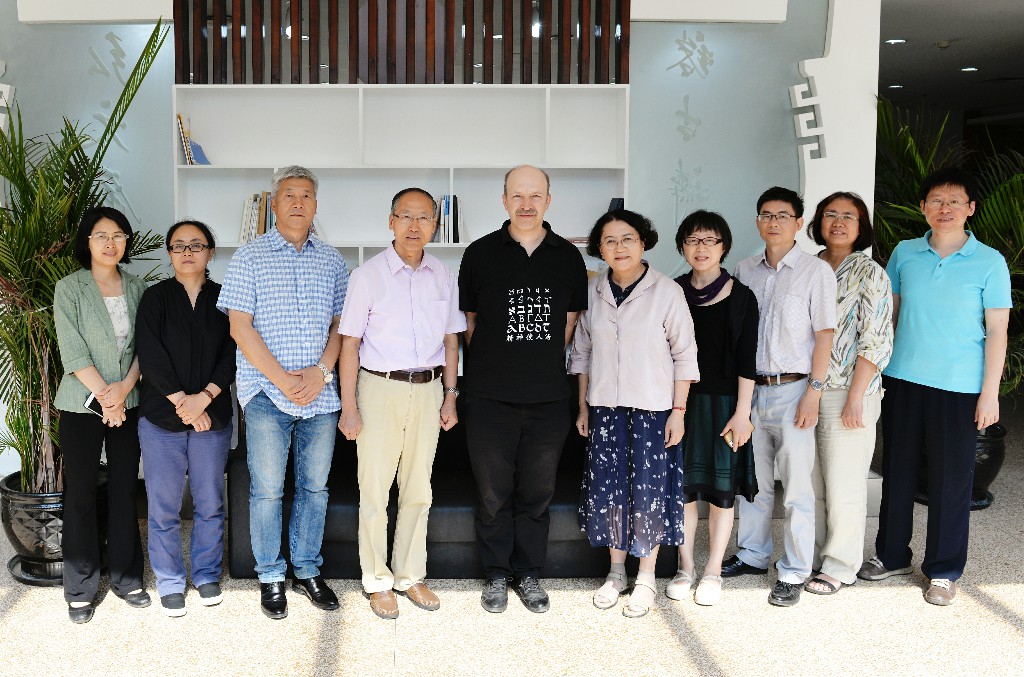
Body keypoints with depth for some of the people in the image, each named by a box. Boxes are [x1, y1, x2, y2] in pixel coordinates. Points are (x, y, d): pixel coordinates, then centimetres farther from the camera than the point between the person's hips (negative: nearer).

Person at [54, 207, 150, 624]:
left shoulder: (136, 288, 6)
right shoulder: (69, 289, -3)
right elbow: (73, 351, -10)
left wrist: (124, 388, -13)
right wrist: (104, 396, -15)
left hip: (128, 404, 3)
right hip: (82, 405, -3)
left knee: (125, 491, 8)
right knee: (80, 495, 3)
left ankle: (126, 577, 21)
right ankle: (81, 588, 15)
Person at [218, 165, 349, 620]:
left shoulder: (332, 261, 11)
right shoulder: (249, 258, 0)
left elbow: (340, 323, 9)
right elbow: (239, 326, -6)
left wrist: (321, 370, -8)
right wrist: (281, 378, -13)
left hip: (320, 392, 3)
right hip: (266, 393, -3)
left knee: (315, 485, 10)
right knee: (267, 488, 2)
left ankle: (307, 571, 24)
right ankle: (271, 578, 17)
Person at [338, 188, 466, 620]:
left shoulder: (443, 277, 5)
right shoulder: (368, 275, -7)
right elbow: (350, 344, -7)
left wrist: (450, 397, 10)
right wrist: (349, 406, -10)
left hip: (428, 389, 4)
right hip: (380, 389, -4)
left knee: (418, 490, 12)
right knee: (375, 492, 2)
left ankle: (410, 575, 27)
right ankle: (377, 581, 19)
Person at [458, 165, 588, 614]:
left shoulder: (568, 257, 5)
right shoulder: (480, 253, -1)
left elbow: (569, 322, 12)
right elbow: (469, 320, 7)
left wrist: (543, 366, 10)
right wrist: (494, 365, 10)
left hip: (548, 397, 2)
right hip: (491, 396, -1)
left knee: (537, 492, 11)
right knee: (493, 493, 7)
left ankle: (528, 573, 26)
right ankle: (497, 574, 24)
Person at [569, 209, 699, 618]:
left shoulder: (667, 292, -7)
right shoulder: (593, 292, 4)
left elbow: (684, 355, -4)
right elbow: (581, 352, 11)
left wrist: (678, 410, -8)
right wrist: (583, 407, 9)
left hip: (652, 408, -3)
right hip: (605, 408, 3)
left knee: (649, 490, 2)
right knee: (607, 488, 8)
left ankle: (646, 580, 18)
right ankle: (616, 573, 25)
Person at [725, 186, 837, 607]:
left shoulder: (816, 271, -4)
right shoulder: (745, 271, 9)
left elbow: (824, 334, -6)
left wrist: (813, 391, -13)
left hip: (791, 390, -4)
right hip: (749, 387, 5)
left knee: (796, 488, 1)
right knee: (752, 480, 14)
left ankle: (794, 572, 12)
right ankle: (752, 555, 29)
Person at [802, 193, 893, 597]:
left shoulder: (869, 274, -5)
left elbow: (876, 341, -10)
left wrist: (856, 397, -16)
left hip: (847, 394, -5)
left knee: (843, 487, 2)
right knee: (809, 482, 12)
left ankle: (840, 567, 17)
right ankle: (813, 554, 28)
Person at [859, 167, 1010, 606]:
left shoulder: (989, 262, -4)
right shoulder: (904, 254, 4)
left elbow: (996, 331, -4)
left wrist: (990, 393, -8)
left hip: (958, 389, -3)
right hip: (902, 381, 3)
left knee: (950, 481, 5)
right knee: (897, 472, 12)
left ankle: (944, 570, 20)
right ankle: (892, 556, 28)